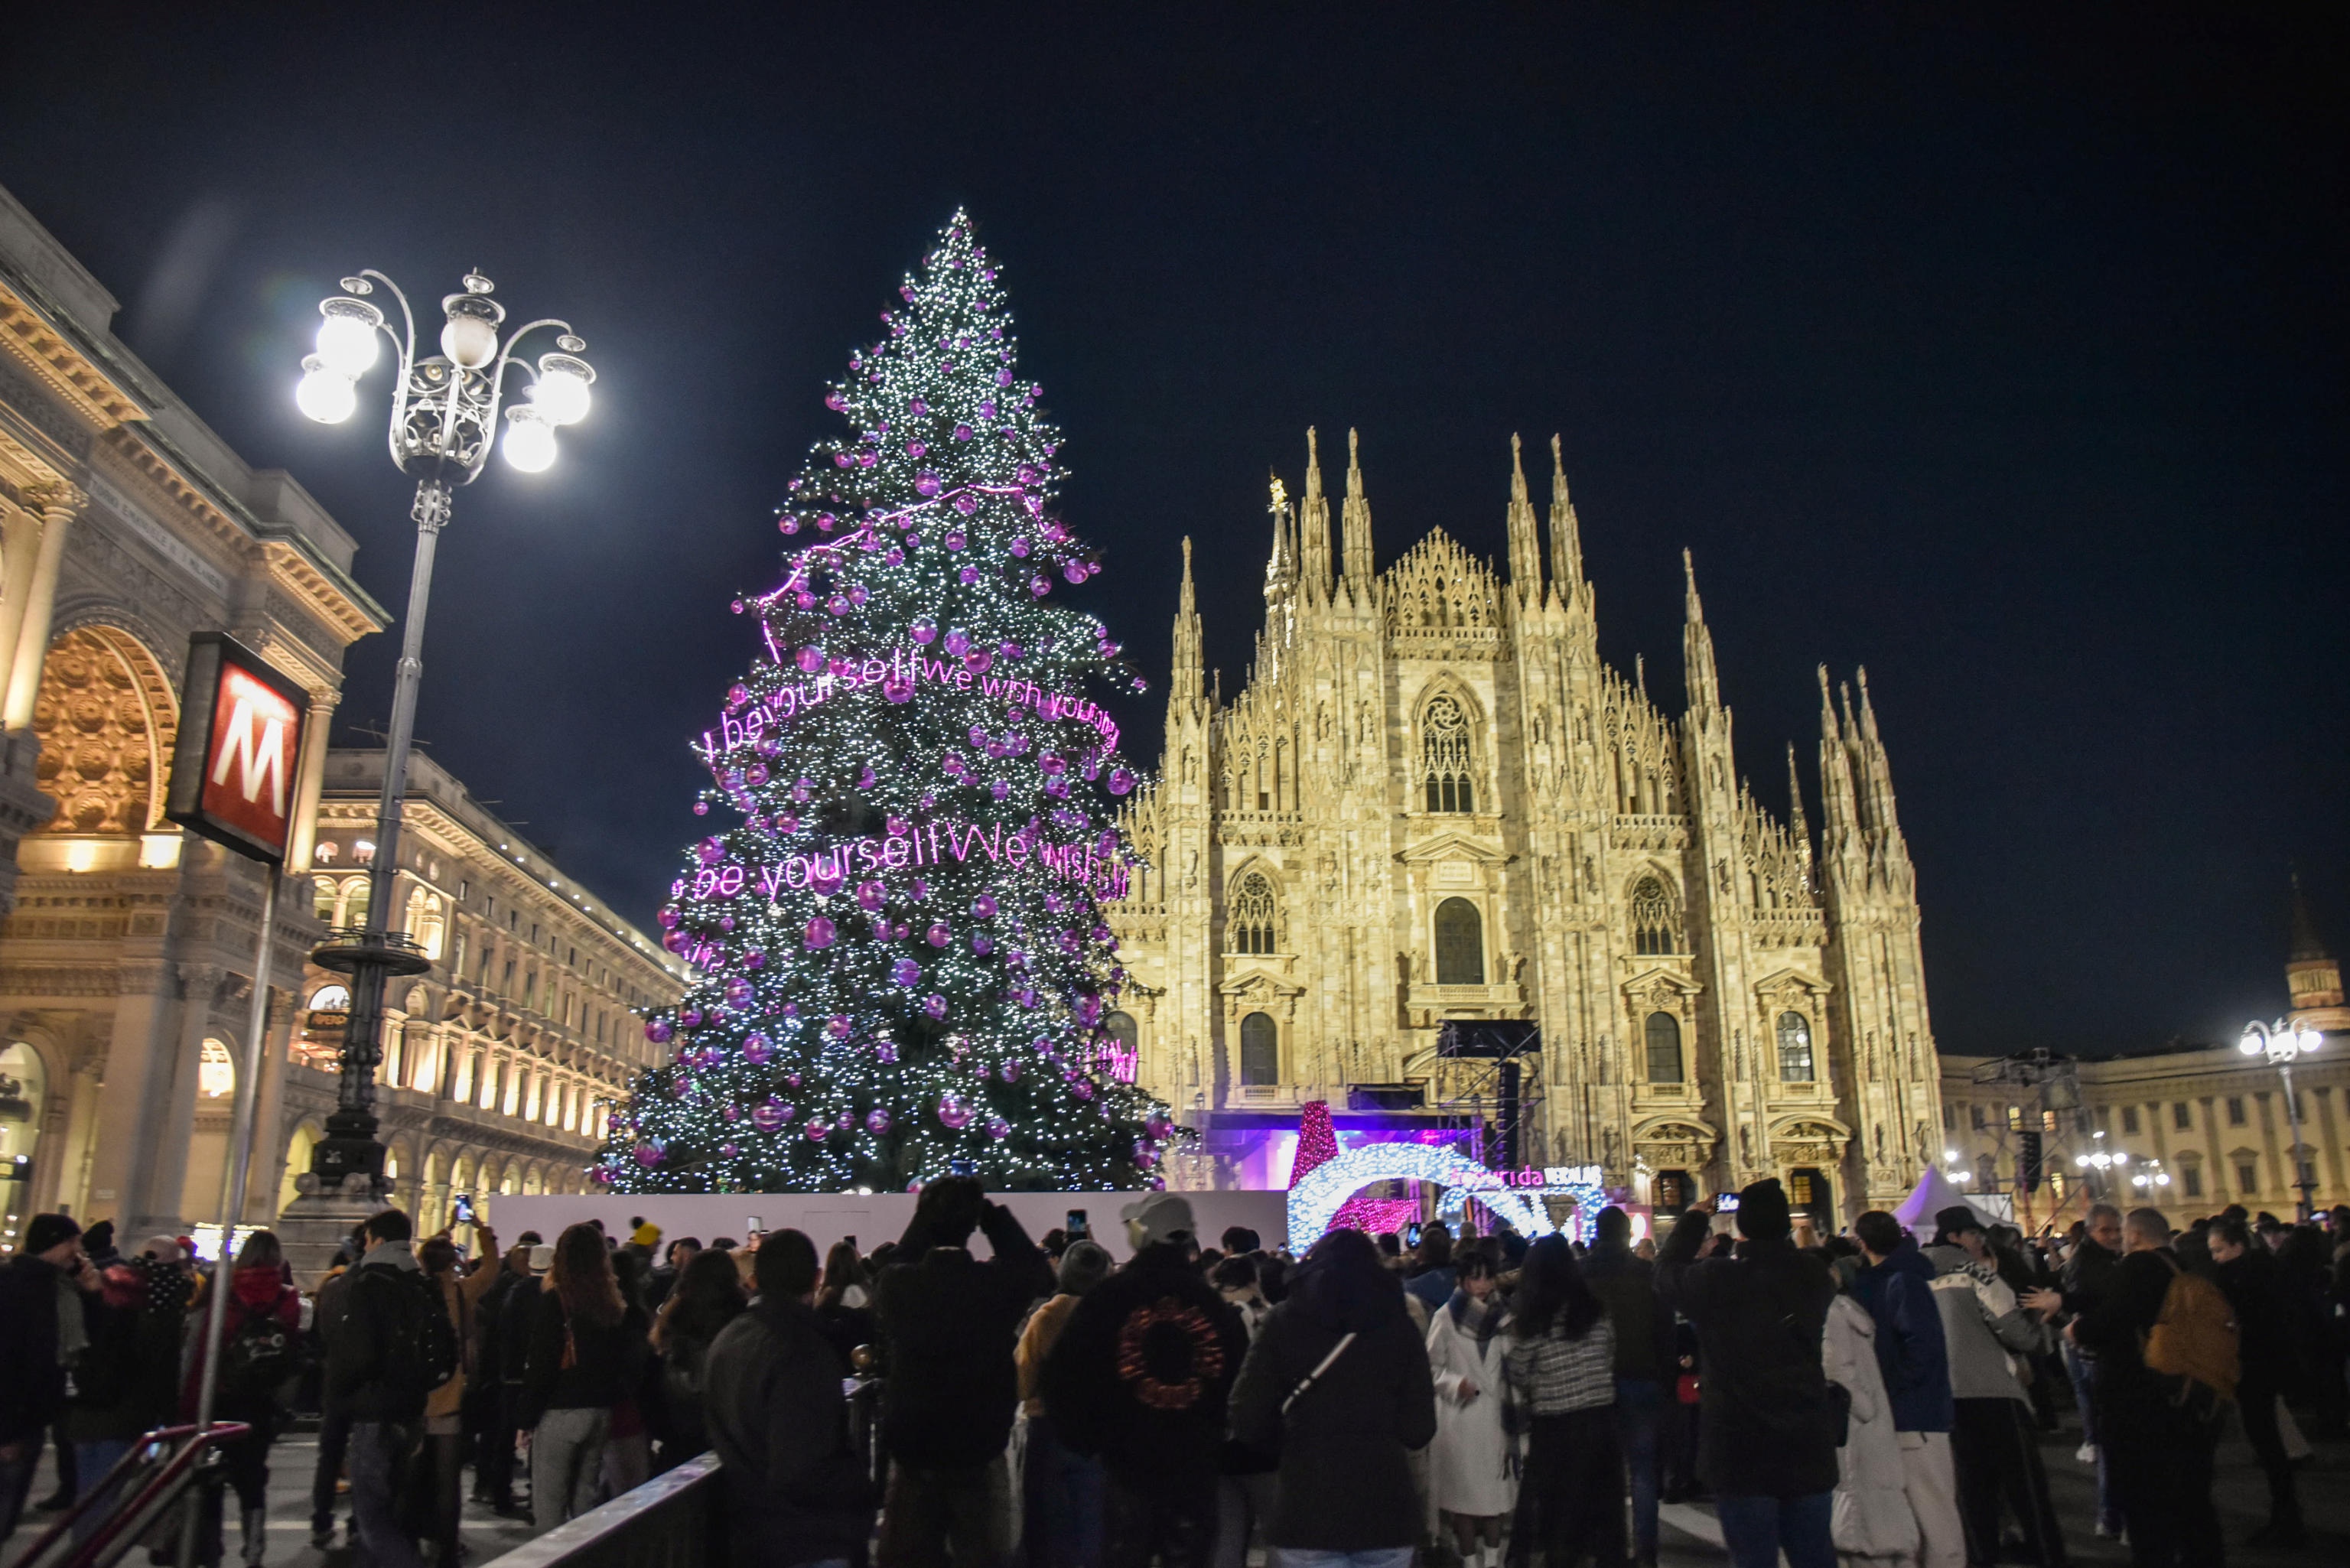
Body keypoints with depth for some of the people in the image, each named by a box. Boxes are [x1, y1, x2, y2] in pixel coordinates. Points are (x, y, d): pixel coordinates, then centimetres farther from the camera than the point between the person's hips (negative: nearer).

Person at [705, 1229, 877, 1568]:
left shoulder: (727, 1339, 4)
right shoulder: (802, 1352, -25)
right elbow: (803, 1470, -28)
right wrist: (862, 1483, -12)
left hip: (749, 1525, 9)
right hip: (811, 1539, -9)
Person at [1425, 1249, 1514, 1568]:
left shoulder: (1502, 1314, 6)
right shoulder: (1446, 1317, -7)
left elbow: (1513, 1362, 13)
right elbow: (1432, 1367, -7)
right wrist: (1456, 1383, -22)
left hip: (1496, 1412, 4)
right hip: (1460, 1415, -4)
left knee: (1497, 1488, 10)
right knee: (1464, 1492, 3)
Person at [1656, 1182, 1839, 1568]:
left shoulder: (1715, 1279, -15)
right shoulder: (1814, 1276, -5)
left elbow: (1667, 1270, 5)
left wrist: (1693, 1219, 16)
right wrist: (1782, 1232, 22)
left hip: (1740, 1449, -3)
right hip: (1807, 1446, 4)